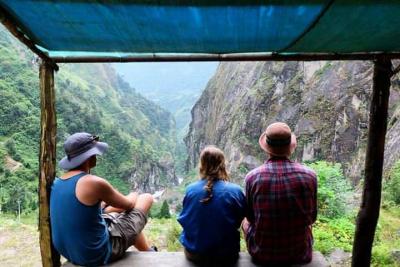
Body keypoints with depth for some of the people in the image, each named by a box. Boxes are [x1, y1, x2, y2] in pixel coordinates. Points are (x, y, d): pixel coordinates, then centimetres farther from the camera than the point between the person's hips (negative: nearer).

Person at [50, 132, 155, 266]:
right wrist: (133, 196, 15)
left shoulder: (57, 182, -1)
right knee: (146, 198, 3)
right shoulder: (94, 183, -24)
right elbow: (128, 205, -7)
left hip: (70, 253, 8)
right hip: (98, 255, -8)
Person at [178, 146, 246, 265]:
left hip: (193, 254, 2)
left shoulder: (190, 189, -12)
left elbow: (184, 221, 1)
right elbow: (238, 222, -1)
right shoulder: (235, 191, -16)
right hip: (226, 255, -1)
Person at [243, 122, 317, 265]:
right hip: (300, 253, 2)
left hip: (261, 254, -1)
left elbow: (251, 217, -3)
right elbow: (311, 218, -2)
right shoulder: (309, 175, -15)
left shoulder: (252, 177, -19)